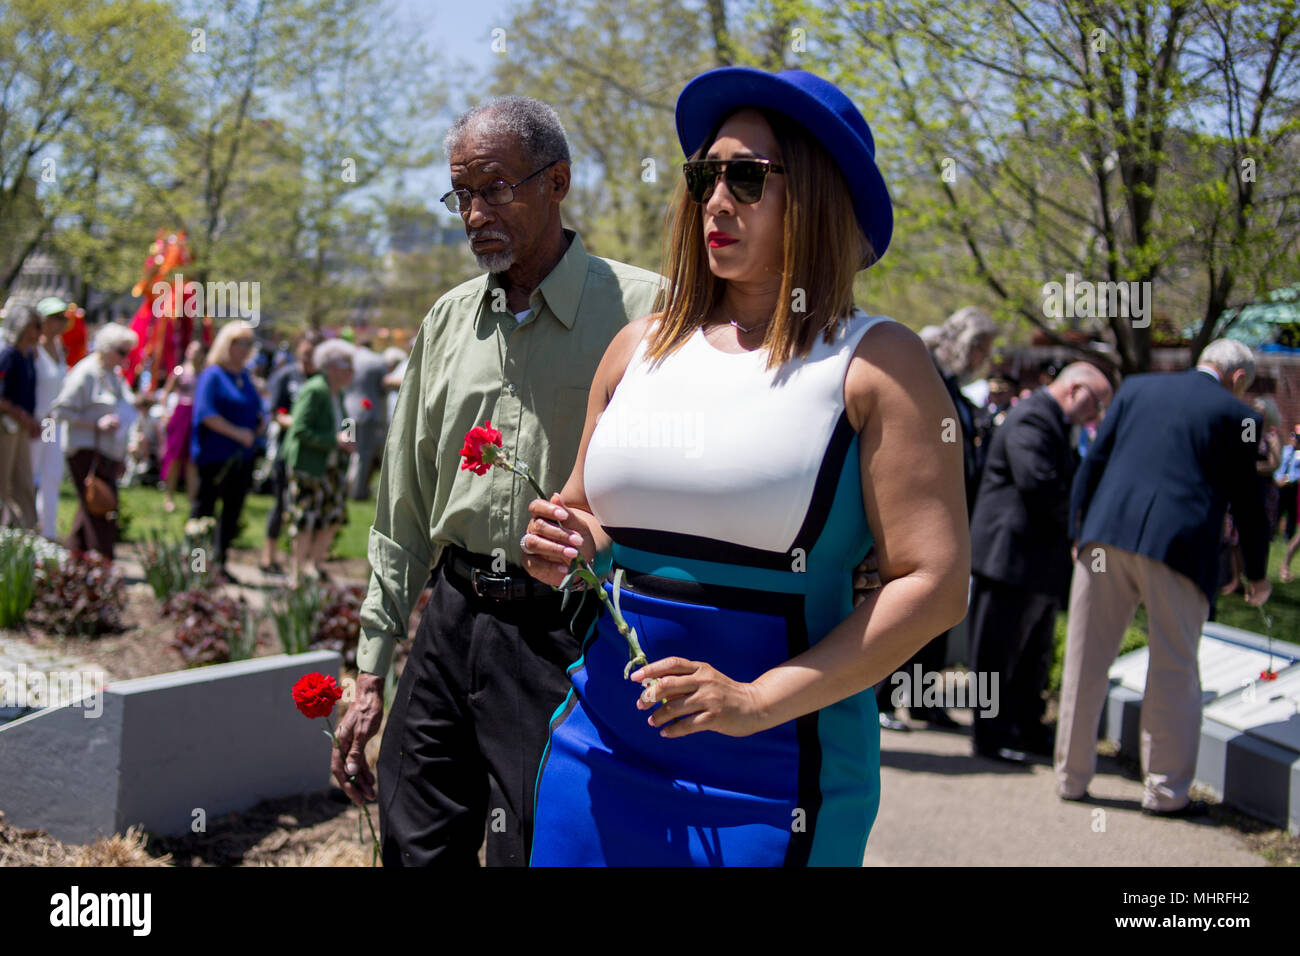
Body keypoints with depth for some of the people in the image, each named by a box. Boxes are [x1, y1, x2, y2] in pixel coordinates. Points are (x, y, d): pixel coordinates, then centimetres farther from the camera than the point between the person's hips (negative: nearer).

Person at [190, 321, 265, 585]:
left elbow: (255, 407, 26)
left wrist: (261, 420, 3)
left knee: (233, 509, 8)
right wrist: (237, 433, -21)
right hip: (214, 454, -7)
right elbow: (206, 414, -18)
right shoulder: (212, 375, -8)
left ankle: (219, 563, 14)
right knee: (204, 506, -1)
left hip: (242, 455, 7)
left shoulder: (245, 376, 15)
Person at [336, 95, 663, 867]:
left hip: (568, 639, -5)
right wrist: (371, 671, 14)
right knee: (414, 846, 10)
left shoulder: (642, 310, -7)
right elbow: (405, 508, 15)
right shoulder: (448, 321, 11)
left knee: (533, 850, -1)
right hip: (452, 623, 5)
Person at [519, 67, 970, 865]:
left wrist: (757, 701, -19)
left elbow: (935, 585, -13)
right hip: (603, 746, 5)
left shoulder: (875, 363, -7)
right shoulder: (639, 347, 9)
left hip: (770, 768, -4)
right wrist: (564, 548, -2)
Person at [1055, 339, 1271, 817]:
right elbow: (1247, 500, 8)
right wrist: (1256, 574, 18)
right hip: (1180, 546, -3)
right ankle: (1165, 789, 8)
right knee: (1173, 670, 6)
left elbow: (1093, 462, 11)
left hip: (1108, 534, 3)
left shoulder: (1136, 388, 14)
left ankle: (1072, 775, 17)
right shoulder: (1236, 415, 5)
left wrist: (1078, 533, 14)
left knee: (1086, 659, 10)